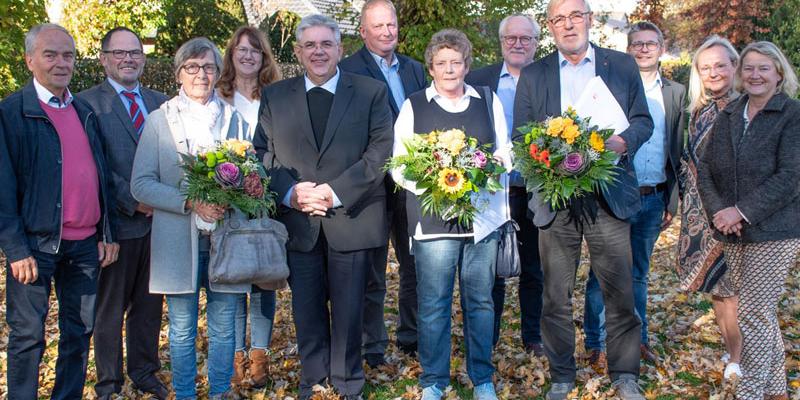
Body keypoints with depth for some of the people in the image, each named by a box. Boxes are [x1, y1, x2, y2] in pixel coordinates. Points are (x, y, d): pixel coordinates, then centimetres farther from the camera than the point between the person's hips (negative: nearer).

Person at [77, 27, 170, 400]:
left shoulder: (160, 102, 11)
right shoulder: (88, 102, -5)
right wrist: (132, 201, -16)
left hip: (158, 219, 5)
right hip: (118, 221, -4)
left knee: (149, 303, 16)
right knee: (110, 307, 9)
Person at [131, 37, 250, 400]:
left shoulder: (234, 118, 8)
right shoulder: (160, 119, 2)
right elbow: (141, 185, -4)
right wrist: (191, 203, -17)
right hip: (179, 238, -1)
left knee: (223, 326, 9)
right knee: (182, 329, 7)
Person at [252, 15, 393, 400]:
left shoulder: (371, 92, 3)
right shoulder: (274, 96, 9)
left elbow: (381, 152, -5)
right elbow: (262, 153, 6)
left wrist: (336, 191, -15)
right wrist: (290, 192, -12)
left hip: (351, 219, -2)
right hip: (297, 221, 2)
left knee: (348, 309, 8)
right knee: (307, 310, 10)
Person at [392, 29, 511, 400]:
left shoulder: (489, 100, 11)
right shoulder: (413, 106, 5)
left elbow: (505, 152, 13)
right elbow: (399, 164, 3)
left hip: (483, 214, 2)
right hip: (432, 219, -2)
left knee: (480, 301, 8)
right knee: (433, 303, 1)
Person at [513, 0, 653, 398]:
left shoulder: (622, 65, 9)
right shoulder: (532, 75, 9)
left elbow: (643, 120, 9)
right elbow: (520, 135, 7)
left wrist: (623, 141, -12)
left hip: (609, 196, 0)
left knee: (619, 291, 3)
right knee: (556, 295, 7)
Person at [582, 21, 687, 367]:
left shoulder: (676, 93, 9)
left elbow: (678, 152, 10)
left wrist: (672, 201, 7)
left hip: (653, 199, 4)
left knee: (639, 273, 15)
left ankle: (638, 340, 26)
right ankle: (597, 344, 12)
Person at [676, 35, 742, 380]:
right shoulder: (696, 111, 9)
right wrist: (683, 204, 10)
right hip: (700, 210, 6)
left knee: (730, 286, -1)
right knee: (713, 284, 13)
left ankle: (737, 360, 11)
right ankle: (730, 349, 28)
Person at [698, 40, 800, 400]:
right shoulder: (729, 116, 12)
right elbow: (704, 167, 7)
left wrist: (743, 210, -19)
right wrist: (717, 210, -9)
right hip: (734, 234, 6)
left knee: (754, 315, -7)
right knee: (763, 313, 14)